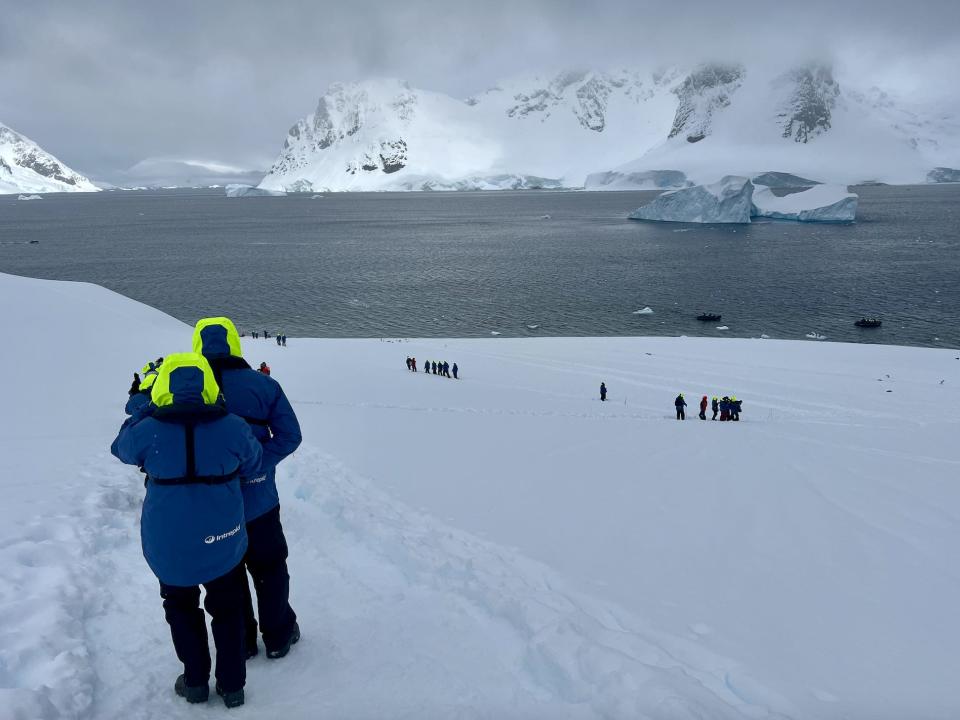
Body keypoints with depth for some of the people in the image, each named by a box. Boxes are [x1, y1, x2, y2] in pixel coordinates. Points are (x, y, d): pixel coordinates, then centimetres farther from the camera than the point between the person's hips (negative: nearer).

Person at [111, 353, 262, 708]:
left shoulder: (148, 430, -18)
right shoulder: (232, 426, -17)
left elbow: (121, 447, 6)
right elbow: (253, 463, 1)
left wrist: (144, 409, 13)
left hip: (169, 548, 0)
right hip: (223, 542, 0)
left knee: (182, 610, 25)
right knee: (227, 609, 21)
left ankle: (196, 682, 35)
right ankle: (232, 685, 31)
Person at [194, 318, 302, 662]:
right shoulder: (263, 384, -9)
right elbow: (289, 436, -12)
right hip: (259, 500, 0)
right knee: (270, 569, 19)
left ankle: (240, 642, 33)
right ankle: (278, 637, 32)